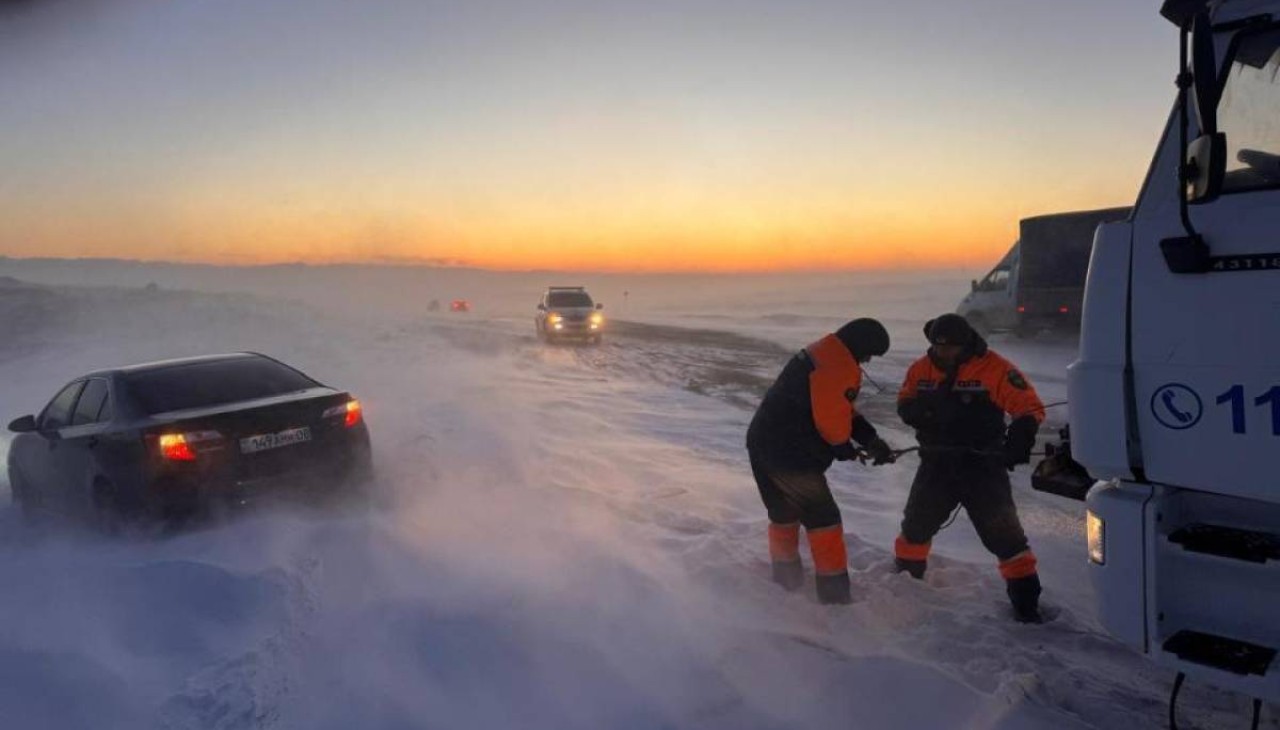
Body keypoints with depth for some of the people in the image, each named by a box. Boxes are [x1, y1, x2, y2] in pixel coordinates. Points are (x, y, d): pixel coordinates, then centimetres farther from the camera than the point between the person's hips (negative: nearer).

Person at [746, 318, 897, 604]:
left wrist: (871, 438, 6)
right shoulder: (839, 367, -17)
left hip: (762, 443, 10)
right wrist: (844, 447, 1)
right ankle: (834, 593, 6)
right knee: (823, 519, 1)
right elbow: (832, 419, -21)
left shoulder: (819, 353, 16)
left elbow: (843, 409, 17)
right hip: (790, 455, -10)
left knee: (784, 514, 25)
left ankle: (785, 579, 40)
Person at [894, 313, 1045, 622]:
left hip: (982, 466, -4)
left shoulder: (993, 368, -15)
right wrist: (924, 409, -17)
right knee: (915, 526, 16)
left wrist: (1017, 443, -30)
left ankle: (1026, 597, 6)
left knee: (1003, 535, -6)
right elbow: (905, 406, 7)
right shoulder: (921, 369, 0)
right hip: (937, 465, 5)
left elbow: (1029, 408, -14)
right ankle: (906, 576, 38)